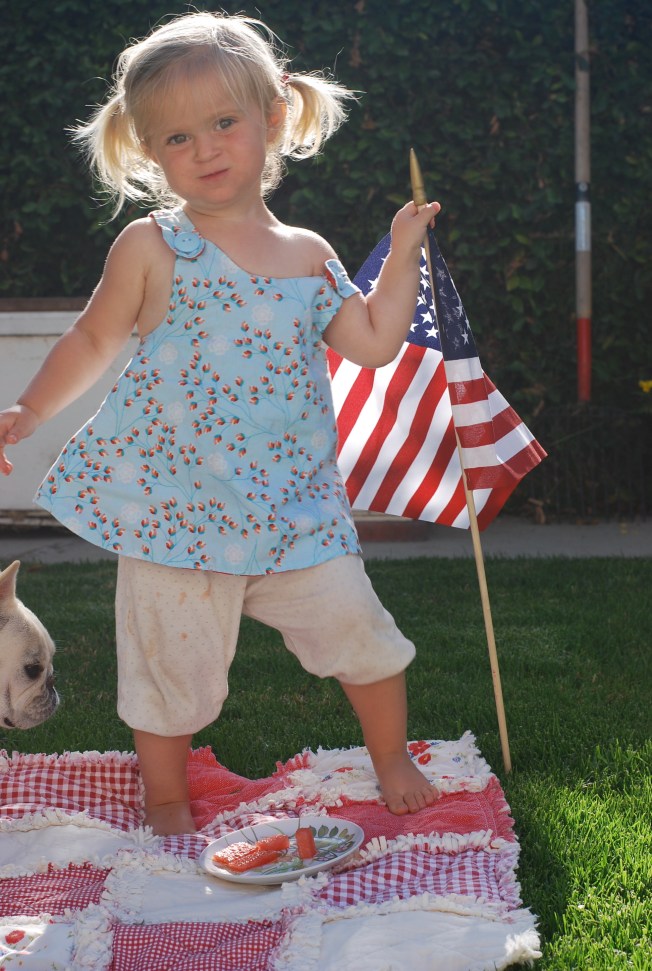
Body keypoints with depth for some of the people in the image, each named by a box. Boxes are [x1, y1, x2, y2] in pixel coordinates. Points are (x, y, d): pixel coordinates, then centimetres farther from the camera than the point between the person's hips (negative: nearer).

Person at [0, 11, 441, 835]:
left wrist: (403, 252, 7)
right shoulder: (150, 248, -4)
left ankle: (392, 761, 31)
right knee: (172, 659, 6)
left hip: (295, 504, 3)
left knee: (361, 632, 5)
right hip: (176, 504, -2)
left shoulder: (308, 256, 6)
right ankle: (165, 800, 30)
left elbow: (374, 343, 8)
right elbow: (93, 342, 4)